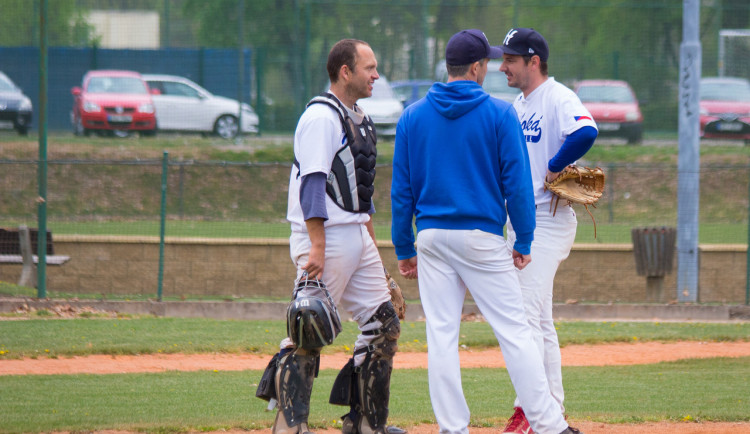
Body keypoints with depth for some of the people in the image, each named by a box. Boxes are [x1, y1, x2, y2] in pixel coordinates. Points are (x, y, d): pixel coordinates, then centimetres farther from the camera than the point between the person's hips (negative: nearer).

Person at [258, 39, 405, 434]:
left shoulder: (358, 119, 17)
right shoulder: (321, 116, -13)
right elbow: (312, 183, -20)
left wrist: (371, 245, 20)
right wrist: (317, 247, -26)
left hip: (357, 236, 10)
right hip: (326, 237, -10)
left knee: (382, 324, 9)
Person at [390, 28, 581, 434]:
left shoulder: (413, 116, 5)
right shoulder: (499, 114, -4)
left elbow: (401, 188, 7)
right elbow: (517, 183, -5)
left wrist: (403, 248, 12)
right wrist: (523, 241, 2)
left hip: (431, 236, 3)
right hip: (482, 234, -3)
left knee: (441, 335, 4)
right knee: (514, 331, -2)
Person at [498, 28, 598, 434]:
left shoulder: (558, 99, -12)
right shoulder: (518, 105, 16)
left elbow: (586, 132, -32)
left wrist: (553, 168, -21)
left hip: (549, 219, -9)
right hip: (519, 221, 9)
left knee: (524, 313, -15)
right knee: (539, 319, 11)